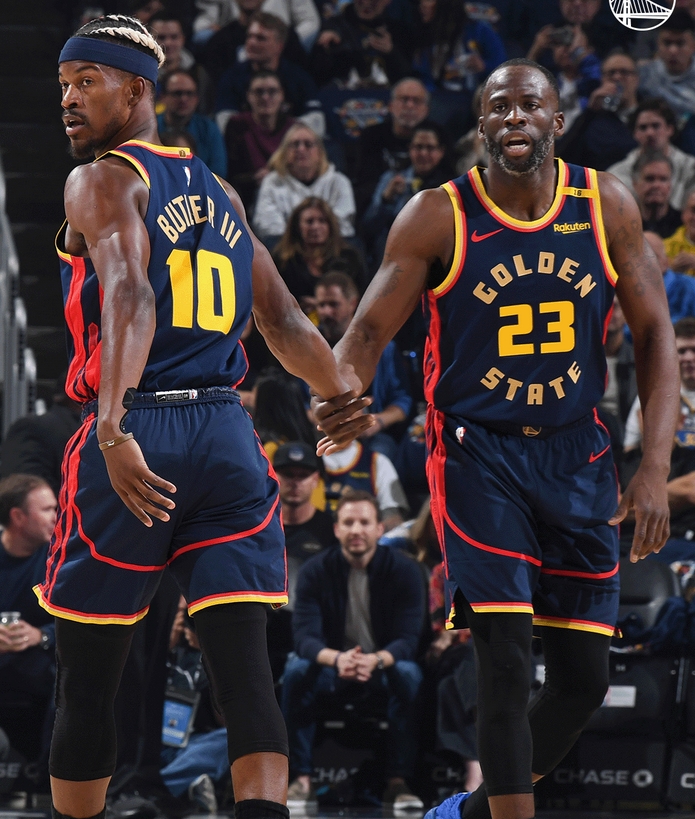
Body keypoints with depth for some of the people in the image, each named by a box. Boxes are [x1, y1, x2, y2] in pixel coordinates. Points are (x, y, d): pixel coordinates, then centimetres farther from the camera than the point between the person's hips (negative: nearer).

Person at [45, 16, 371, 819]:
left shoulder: (101, 182, -2)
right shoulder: (219, 194, 19)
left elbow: (130, 297, -20)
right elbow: (286, 325, 23)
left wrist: (114, 431, -32)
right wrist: (356, 411, 36)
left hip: (136, 436, -6)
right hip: (228, 436, 6)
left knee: (86, 680, 8)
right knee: (244, 670, -3)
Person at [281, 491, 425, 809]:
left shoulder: (403, 569, -11)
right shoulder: (316, 571, -10)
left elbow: (408, 638, -18)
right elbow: (305, 636, -19)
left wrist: (376, 660, -41)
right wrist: (336, 658, -43)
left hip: (384, 666, -1)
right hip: (332, 668, 1)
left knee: (409, 674, -34)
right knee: (296, 670, -30)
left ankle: (397, 780, -28)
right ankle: (301, 778, -25)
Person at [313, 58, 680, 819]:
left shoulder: (607, 207, -1)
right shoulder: (437, 217, -8)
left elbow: (653, 335, 3)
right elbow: (368, 331, -7)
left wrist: (655, 468, -6)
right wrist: (342, 390, -32)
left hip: (576, 453, 4)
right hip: (477, 450, -4)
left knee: (584, 676, 6)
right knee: (506, 663, -15)